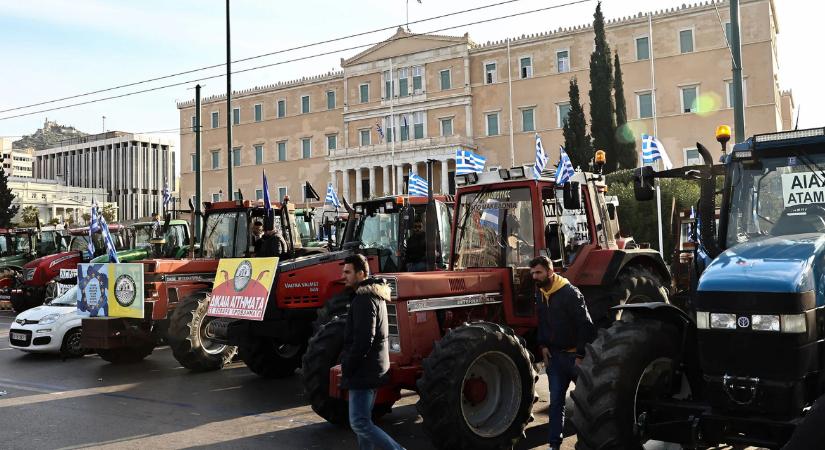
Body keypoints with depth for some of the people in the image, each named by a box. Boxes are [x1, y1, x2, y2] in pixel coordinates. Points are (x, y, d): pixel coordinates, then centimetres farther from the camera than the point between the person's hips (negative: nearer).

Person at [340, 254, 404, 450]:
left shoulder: (364, 298, -17)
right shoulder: (375, 294, 15)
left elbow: (363, 340, -24)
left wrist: (347, 367, -16)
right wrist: (348, 364, 20)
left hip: (363, 372, -10)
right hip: (373, 369, 10)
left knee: (359, 423, -8)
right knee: (363, 421, 16)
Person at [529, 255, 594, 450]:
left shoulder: (570, 293, -16)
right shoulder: (540, 294, 6)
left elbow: (585, 325, -17)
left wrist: (581, 355, -18)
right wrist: (543, 345, 6)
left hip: (574, 354, -6)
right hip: (554, 354, 6)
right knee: (556, 401, 7)